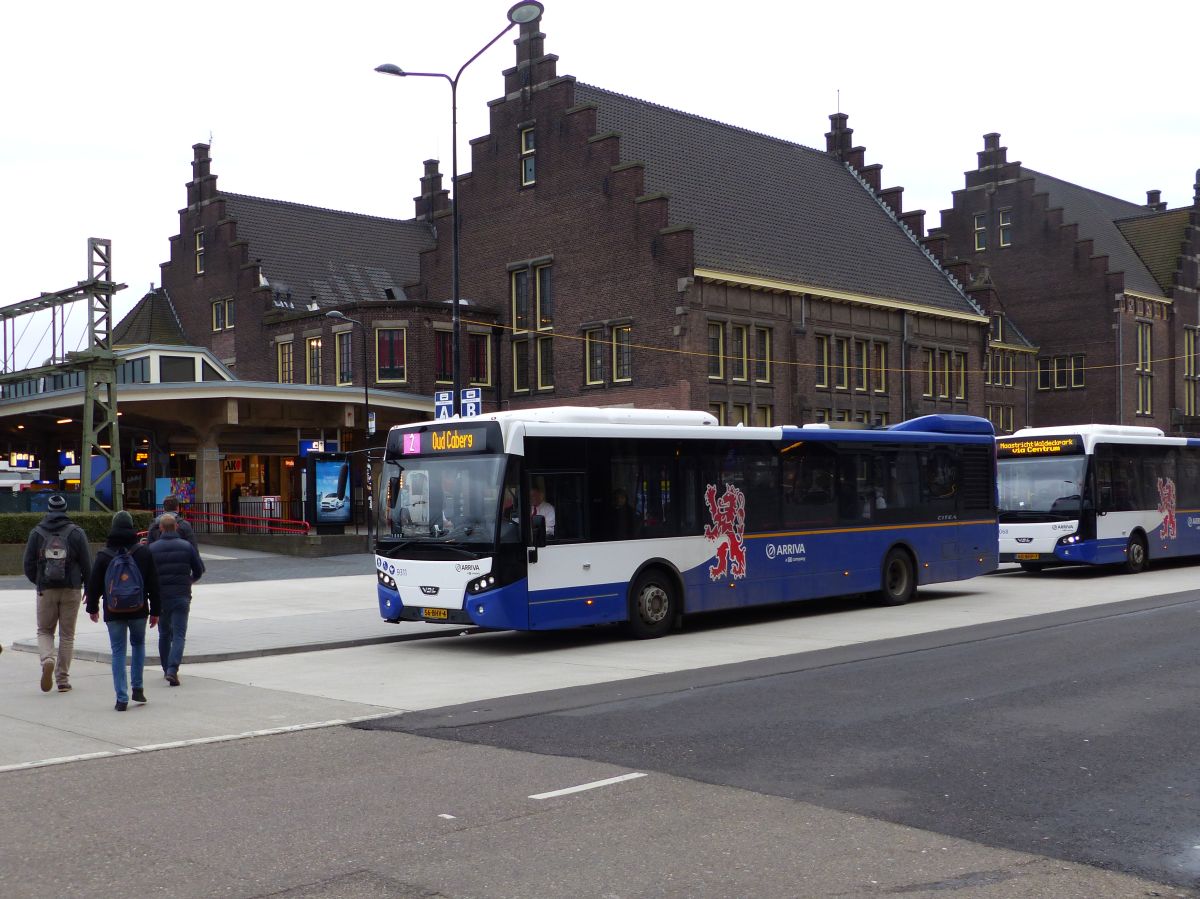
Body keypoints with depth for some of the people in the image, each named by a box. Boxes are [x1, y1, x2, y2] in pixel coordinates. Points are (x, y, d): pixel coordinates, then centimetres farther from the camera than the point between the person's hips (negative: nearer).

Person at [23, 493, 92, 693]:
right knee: (67, 635, 8)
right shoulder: (76, 532, -3)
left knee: (44, 631, 14)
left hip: (45, 591, 0)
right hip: (71, 590, 0)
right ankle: (63, 679, 8)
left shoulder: (36, 533, 1)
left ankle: (47, 659, -16)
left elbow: (29, 566, 2)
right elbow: (87, 565, -3)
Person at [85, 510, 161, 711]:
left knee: (118, 652, 4)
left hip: (113, 612, -1)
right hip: (139, 610, 1)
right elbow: (153, 584, 1)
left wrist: (92, 608, 17)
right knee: (138, 645, 21)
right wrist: (155, 611, 8)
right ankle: (137, 688, 15)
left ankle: (121, 698, 0)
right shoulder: (144, 552, -2)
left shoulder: (104, 555, -4)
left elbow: (94, 585, 2)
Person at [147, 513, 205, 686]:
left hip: (160, 597, 1)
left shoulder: (152, 548, 0)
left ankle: (166, 669, 24)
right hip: (181, 597, -1)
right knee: (179, 635, -4)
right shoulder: (186, 546, 0)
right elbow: (199, 569, 5)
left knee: (164, 634, 18)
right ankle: (172, 670, -21)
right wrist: (191, 580, 28)